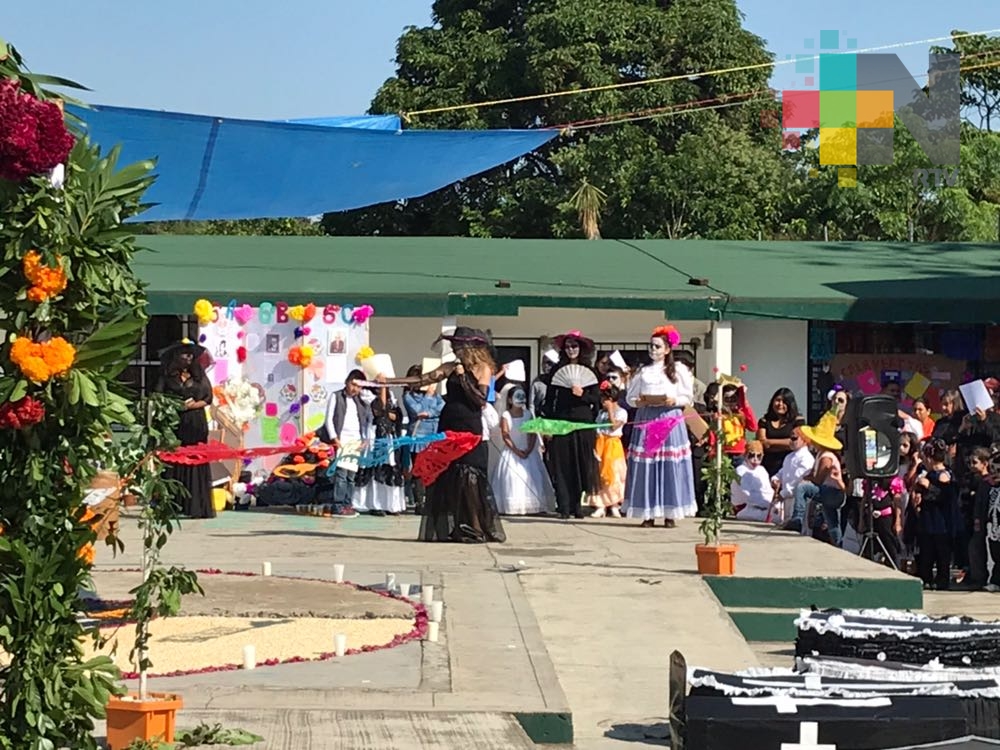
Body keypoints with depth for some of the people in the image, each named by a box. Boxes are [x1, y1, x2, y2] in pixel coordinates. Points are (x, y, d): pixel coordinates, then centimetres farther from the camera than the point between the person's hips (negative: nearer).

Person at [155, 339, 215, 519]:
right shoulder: (167, 376, 6)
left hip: (196, 425, 1)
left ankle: (196, 507, -4)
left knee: (195, 462, -3)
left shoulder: (199, 375, 11)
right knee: (173, 464, -4)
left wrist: (191, 405, -9)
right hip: (174, 423, -1)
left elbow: (208, 398, 6)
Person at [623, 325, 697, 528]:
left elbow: (688, 397, 6)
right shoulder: (643, 371, 13)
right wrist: (642, 401, -7)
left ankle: (670, 514, -2)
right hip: (646, 418, 2)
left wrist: (674, 401, -12)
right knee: (646, 467, -4)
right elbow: (631, 398, 13)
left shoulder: (679, 370, 8)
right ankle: (648, 514, -1)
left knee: (670, 467, -5)